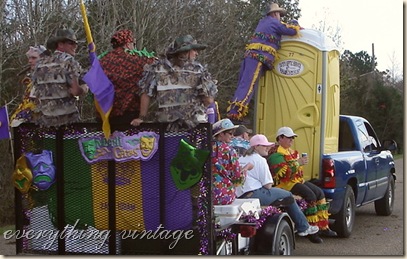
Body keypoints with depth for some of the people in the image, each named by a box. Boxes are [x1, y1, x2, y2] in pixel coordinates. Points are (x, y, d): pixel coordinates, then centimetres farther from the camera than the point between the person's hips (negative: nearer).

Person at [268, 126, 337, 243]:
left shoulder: (290, 151, 21)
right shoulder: (276, 153, -12)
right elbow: (283, 172, -25)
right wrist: (298, 162, -22)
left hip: (297, 180, 11)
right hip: (285, 183, -10)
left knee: (319, 192, 2)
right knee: (310, 195, -23)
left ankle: (323, 227, 4)